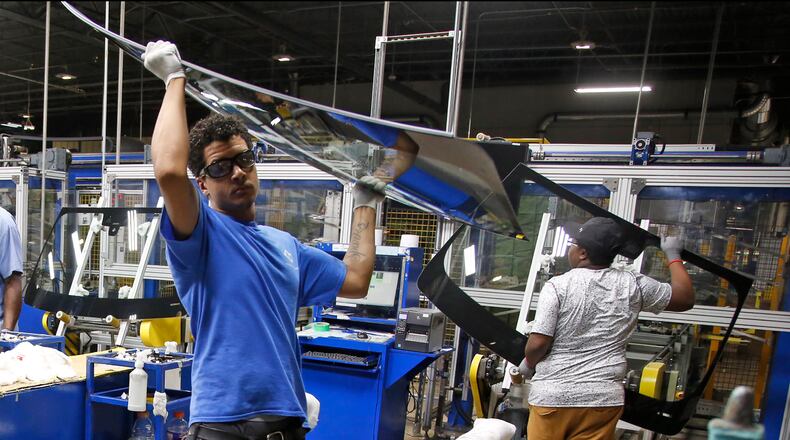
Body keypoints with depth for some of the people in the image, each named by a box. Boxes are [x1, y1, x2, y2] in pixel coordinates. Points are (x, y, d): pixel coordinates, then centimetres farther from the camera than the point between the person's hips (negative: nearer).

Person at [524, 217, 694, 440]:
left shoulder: (558, 286, -11)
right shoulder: (633, 285, -1)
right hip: (603, 397, 3)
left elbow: (538, 344, -14)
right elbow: (686, 298, 13)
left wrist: (528, 365, 8)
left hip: (553, 395, -3)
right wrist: (673, 255, 25)